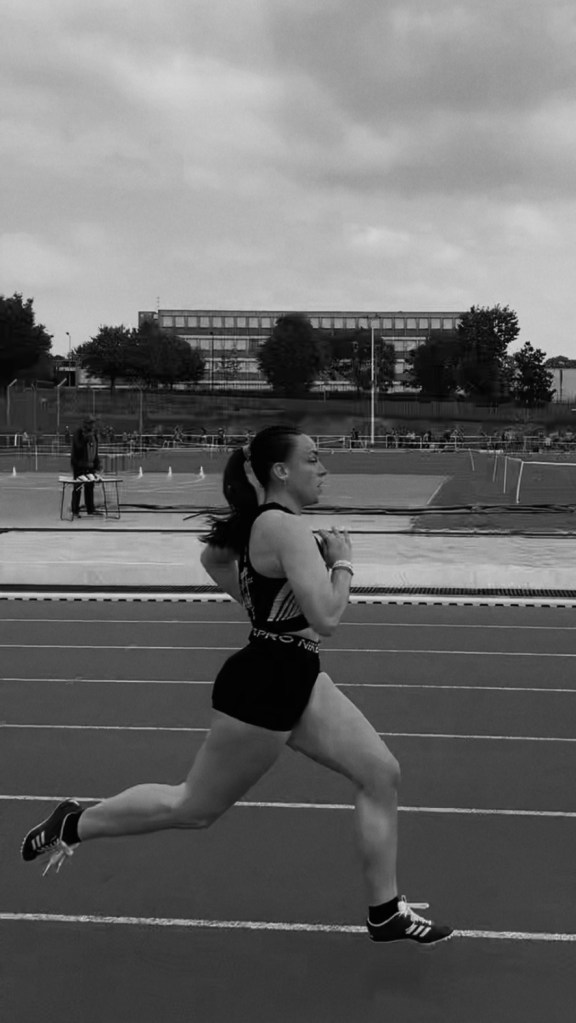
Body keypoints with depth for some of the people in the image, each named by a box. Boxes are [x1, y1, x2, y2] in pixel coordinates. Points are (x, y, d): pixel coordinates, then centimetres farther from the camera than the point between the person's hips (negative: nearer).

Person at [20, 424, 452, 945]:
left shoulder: (264, 520, 7)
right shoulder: (286, 528, -23)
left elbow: (213, 556, 26)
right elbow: (325, 618, -31)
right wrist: (342, 560, -15)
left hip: (296, 678, 10)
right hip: (263, 685, -10)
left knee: (381, 772, 6)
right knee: (196, 805, 7)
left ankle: (386, 912, 17)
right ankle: (74, 825, 27)